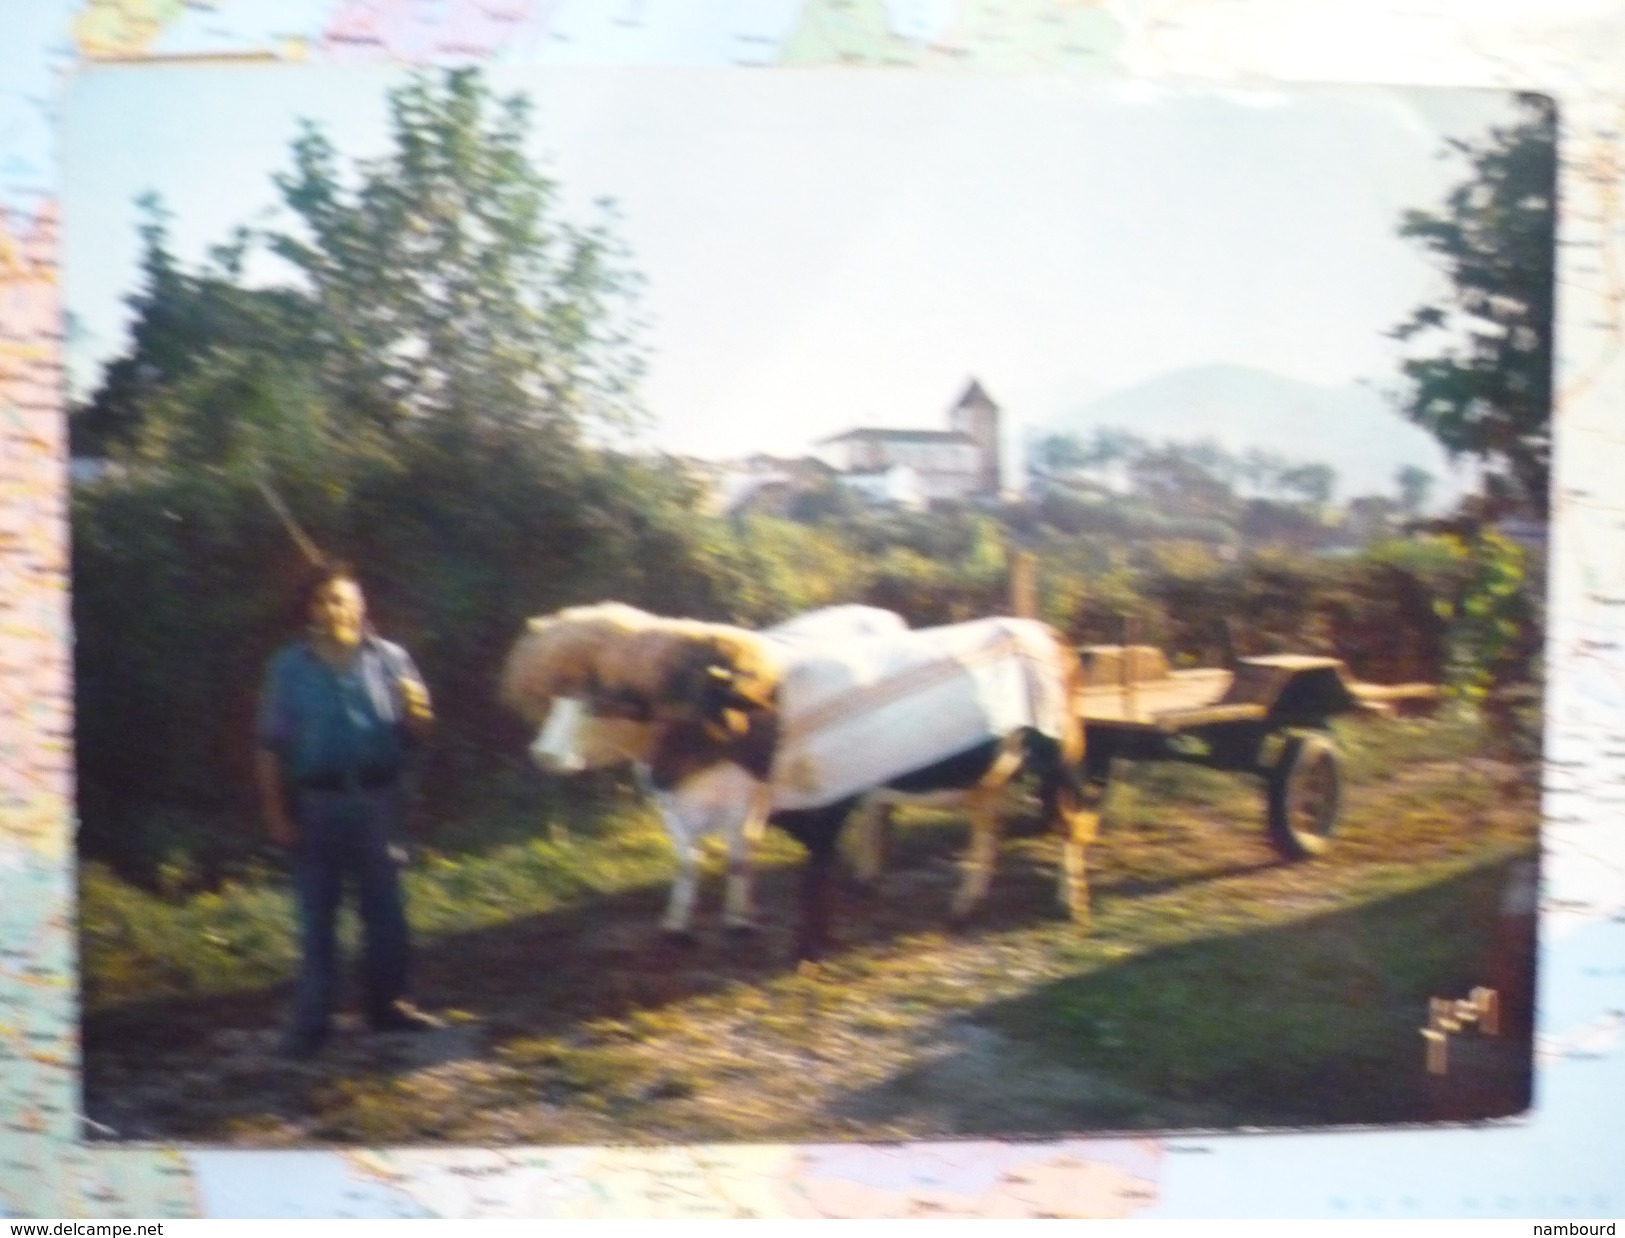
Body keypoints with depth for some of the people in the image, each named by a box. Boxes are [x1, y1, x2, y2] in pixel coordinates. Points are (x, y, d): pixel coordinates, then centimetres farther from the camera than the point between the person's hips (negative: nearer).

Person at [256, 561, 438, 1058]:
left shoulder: (389, 659, 2)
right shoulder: (290, 667, 0)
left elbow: (415, 732, 5)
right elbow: (271, 747, 0)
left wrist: (415, 714, -18)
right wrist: (276, 813, -5)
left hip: (377, 799, 1)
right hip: (316, 803, -1)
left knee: (385, 908, 8)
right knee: (317, 914, 4)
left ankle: (386, 1003, 22)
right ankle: (312, 1019, 12)